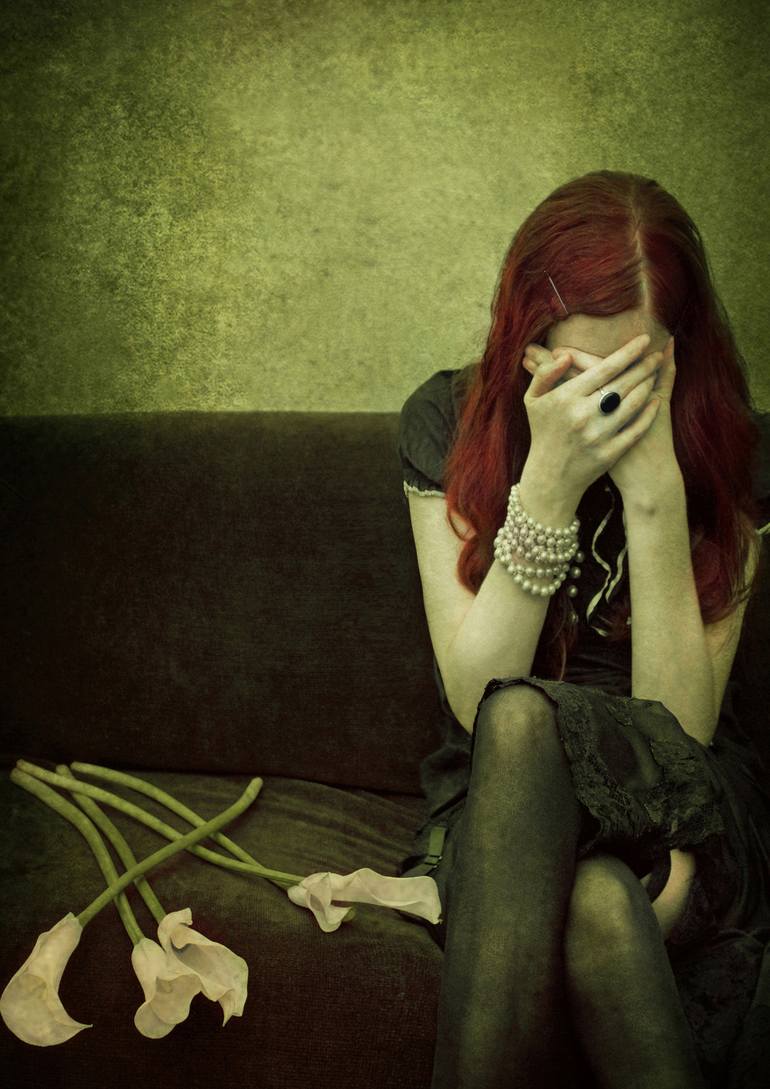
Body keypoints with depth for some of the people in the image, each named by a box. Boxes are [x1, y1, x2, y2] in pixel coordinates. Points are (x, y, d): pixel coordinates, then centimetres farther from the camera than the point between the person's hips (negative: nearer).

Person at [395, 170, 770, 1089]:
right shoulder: (447, 421, -7)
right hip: (503, 805, 0)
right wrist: (546, 486, -26)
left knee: (524, 722, -35)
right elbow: (475, 700, -15)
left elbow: (680, 727, -16)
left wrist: (653, 490, -25)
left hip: (672, 803, 0)